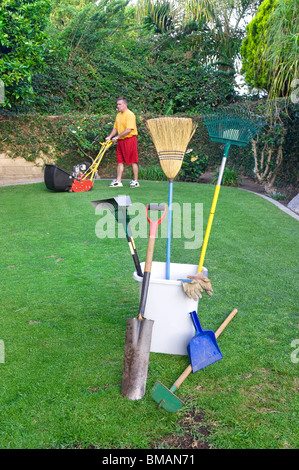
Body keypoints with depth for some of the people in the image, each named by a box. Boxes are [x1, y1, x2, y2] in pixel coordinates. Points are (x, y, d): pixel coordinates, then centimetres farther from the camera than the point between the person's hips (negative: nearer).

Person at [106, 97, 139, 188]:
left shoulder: (130, 114, -11)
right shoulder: (118, 115, 16)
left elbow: (129, 130, -20)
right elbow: (115, 128, 21)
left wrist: (117, 137, -19)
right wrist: (109, 137, 6)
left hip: (129, 139, -8)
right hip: (121, 141, 8)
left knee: (133, 161, -1)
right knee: (120, 161, 7)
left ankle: (135, 181, 5)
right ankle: (118, 181, 10)